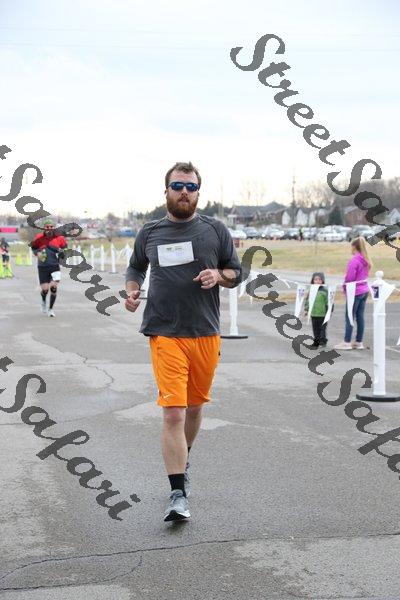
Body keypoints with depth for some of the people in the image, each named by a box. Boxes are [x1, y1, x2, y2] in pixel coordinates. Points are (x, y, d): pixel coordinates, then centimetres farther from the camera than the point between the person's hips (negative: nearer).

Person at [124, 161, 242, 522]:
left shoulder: (215, 231, 5)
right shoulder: (149, 233, 7)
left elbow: (237, 272, 12)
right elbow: (135, 268, 23)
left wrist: (218, 276, -9)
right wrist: (132, 289, 2)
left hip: (206, 335, 2)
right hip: (165, 334, -2)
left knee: (195, 405, 16)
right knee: (173, 412, -12)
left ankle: (183, 462, 43)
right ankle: (178, 495, -11)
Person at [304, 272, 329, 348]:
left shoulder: (325, 290, -6)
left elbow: (328, 301, -5)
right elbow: (307, 300, 14)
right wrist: (306, 309, 12)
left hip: (322, 313, -4)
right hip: (313, 314, 4)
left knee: (322, 328, 1)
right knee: (315, 329, 10)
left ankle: (323, 340, 14)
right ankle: (316, 341, 18)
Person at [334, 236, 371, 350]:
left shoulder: (354, 260, -17)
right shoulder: (366, 260, 9)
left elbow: (349, 277, -17)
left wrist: (345, 289, -3)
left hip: (355, 291, -8)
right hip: (364, 290, 8)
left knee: (349, 317, -1)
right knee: (360, 316, 10)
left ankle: (347, 342, 2)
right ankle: (359, 342, 14)